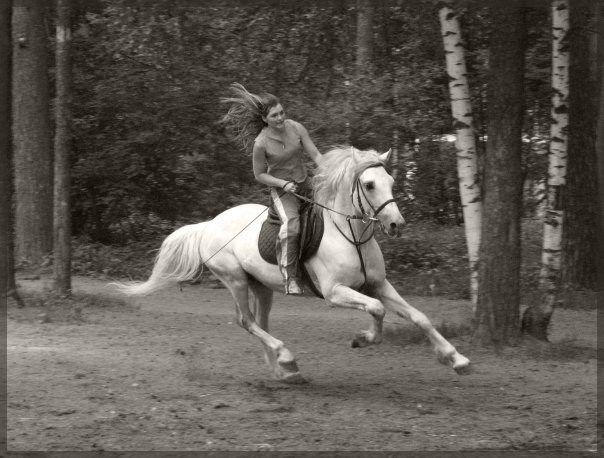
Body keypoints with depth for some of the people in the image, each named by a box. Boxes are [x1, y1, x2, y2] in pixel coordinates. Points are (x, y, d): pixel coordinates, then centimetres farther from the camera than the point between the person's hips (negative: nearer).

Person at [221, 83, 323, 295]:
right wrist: (284, 184, -20)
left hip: (305, 184, 6)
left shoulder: (296, 128, -9)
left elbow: (316, 155, -7)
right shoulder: (261, 143, -19)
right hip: (281, 190, -6)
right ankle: (290, 277, -27)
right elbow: (259, 174, -8)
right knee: (291, 225, -31)